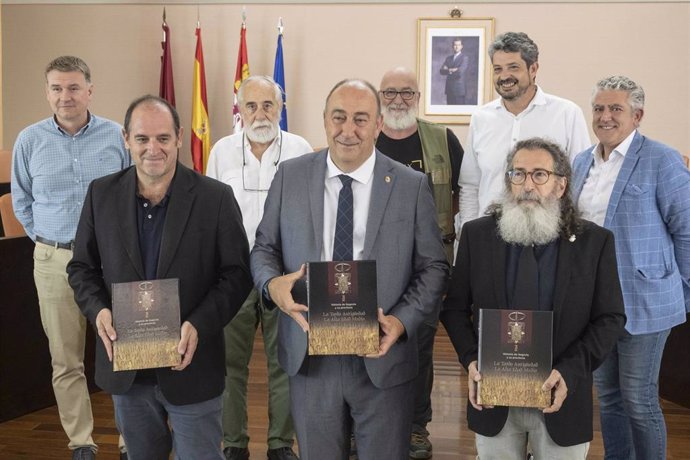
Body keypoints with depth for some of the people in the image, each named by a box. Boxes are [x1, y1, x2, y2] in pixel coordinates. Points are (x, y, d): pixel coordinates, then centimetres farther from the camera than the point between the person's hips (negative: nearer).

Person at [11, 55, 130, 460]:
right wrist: (49, 240, 10)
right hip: (54, 261, 2)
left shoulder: (117, 137, -1)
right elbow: (22, 202, 15)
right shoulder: (30, 141, 3)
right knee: (66, 361, 7)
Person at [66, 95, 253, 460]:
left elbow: (237, 273, -6)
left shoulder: (216, 198, -8)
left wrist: (200, 325, -20)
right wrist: (98, 310, -12)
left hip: (191, 366, -3)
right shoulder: (101, 194, 1)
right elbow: (82, 266, 7)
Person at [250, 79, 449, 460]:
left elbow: (433, 267, -1)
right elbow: (264, 247, 8)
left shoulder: (412, 186, -3)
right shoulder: (290, 176, 2)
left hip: (381, 358, -1)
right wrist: (272, 282, -14)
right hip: (308, 354, 2)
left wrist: (402, 321, -16)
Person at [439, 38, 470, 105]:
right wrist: (452, 70, -11)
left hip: (460, 90, -5)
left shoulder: (464, 58, -2)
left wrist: (448, 70, -2)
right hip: (449, 90, 5)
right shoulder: (448, 58, 16)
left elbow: (460, 71, -16)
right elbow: (441, 71, 5)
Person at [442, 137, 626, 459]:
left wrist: (570, 371, -15)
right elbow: (454, 308, 5)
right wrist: (471, 359, -11)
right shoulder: (476, 234, 1)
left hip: (561, 397, -1)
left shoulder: (595, 241, -3)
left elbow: (610, 318, -2)